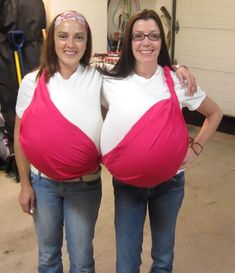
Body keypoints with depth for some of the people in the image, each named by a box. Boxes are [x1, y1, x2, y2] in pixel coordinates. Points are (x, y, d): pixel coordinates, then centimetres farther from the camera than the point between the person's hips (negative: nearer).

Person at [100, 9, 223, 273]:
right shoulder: (111, 82, -9)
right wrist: (106, 156, -7)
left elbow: (215, 113, 7)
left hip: (169, 182, 1)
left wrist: (196, 148, -2)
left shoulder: (177, 82, -7)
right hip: (127, 184, 0)